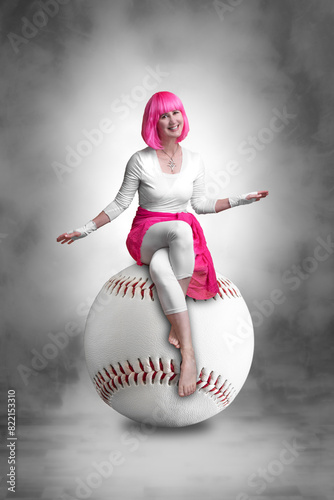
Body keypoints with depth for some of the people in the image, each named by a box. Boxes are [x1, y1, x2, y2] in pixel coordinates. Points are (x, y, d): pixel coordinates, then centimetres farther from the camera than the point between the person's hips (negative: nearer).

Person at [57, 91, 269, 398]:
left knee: (160, 267, -39)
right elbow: (120, 203, 3)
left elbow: (201, 204, 14)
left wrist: (238, 200, 5)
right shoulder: (140, 160, -3)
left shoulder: (194, 160, 7)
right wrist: (87, 229, -5)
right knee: (180, 227, -41)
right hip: (147, 236, -2)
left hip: (184, 238, 2)